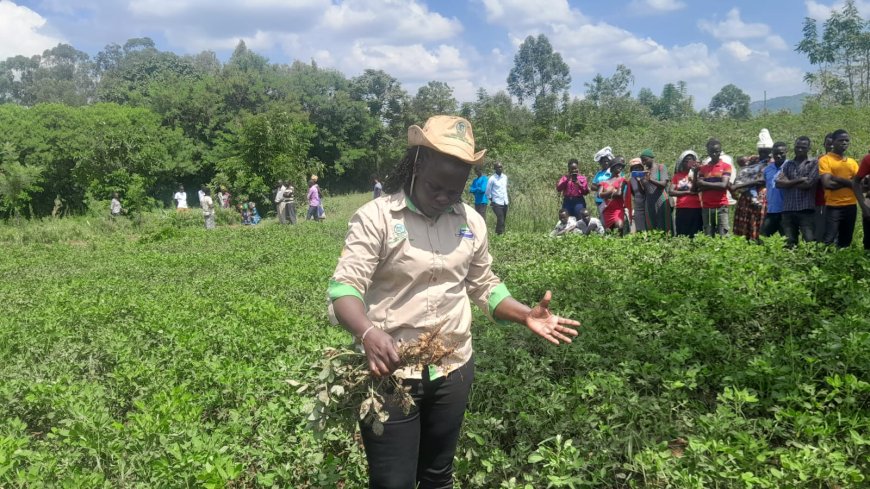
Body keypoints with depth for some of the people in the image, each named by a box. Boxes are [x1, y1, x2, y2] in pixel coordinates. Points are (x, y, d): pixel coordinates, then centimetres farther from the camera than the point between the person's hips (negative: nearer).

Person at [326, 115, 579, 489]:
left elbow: (484, 287, 14)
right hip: (390, 372, -4)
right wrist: (368, 334, -39)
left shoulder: (471, 222, 4)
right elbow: (344, 287, -19)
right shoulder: (375, 217, -12)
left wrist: (526, 315, -3)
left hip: (454, 370, 5)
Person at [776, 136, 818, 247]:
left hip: (806, 210, -3)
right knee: (789, 243, 5)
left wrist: (788, 182, 2)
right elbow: (778, 183, 0)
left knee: (810, 241, -9)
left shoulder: (814, 163, 4)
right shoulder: (787, 164, 14)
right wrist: (798, 180, -7)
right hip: (788, 210, 4)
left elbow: (807, 184, -9)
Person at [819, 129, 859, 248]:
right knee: (829, 240, -10)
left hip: (851, 206, 6)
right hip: (833, 206, -6)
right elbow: (827, 183, -15)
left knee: (846, 241, 9)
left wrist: (837, 178, -10)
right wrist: (849, 182, -7)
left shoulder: (852, 162, 15)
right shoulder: (825, 160, -3)